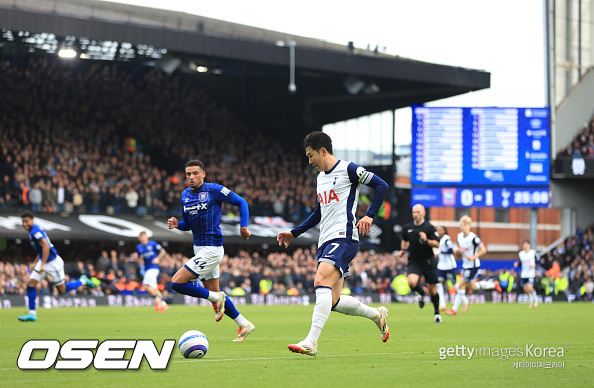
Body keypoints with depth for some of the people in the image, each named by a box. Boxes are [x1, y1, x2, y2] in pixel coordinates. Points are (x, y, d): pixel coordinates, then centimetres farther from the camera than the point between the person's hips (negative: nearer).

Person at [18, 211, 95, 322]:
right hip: (44, 262, 9)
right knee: (30, 284, -3)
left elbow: (46, 246, -30)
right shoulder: (33, 231, 10)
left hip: (53, 262, -9)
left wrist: (43, 265, -32)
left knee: (62, 291, 1)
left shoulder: (35, 231, -21)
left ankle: (82, 281, 24)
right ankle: (32, 314, -1)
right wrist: (35, 263, 20)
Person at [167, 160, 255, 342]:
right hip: (199, 247, 8)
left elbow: (241, 202, -5)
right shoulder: (185, 195, 9)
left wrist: (243, 226, -14)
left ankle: (215, 299, 3)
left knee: (177, 283, -14)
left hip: (211, 249, -8)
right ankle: (244, 325, 26)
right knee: (214, 291, 14)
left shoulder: (213, 190, -11)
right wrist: (177, 224, -3)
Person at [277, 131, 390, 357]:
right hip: (326, 242, 9)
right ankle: (377, 315, 25)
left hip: (343, 237, -9)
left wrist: (369, 215, -16)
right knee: (333, 302, 2)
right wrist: (294, 233, 28)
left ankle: (311, 342, -34)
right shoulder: (321, 177, 23)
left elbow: (381, 186, -6)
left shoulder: (348, 170, -3)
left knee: (321, 281, -26)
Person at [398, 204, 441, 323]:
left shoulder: (429, 227, -6)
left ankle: (437, 313, 25)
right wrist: (403, 250, 10)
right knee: (411, 283, -25)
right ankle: (422, 292, 11)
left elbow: (437, 244, -9)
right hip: (414, 262, 2)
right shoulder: (407, 227, 6)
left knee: (432, 289, 3)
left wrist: (426, 240, -26)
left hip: (428, 262, -2)